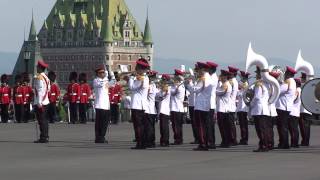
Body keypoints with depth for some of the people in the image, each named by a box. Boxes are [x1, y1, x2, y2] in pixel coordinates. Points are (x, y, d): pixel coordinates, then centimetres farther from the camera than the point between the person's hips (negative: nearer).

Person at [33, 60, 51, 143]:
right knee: (45, 120, 11)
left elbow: (40, 90, -18)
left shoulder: (39, 77, -12)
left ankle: (43, 138, -10)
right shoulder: (46, 77, 16)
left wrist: (39, 103, -19)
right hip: (46, 101, 9)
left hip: (40, 103, -9)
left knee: (41, 121, -8)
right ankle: (46, 137, 13)